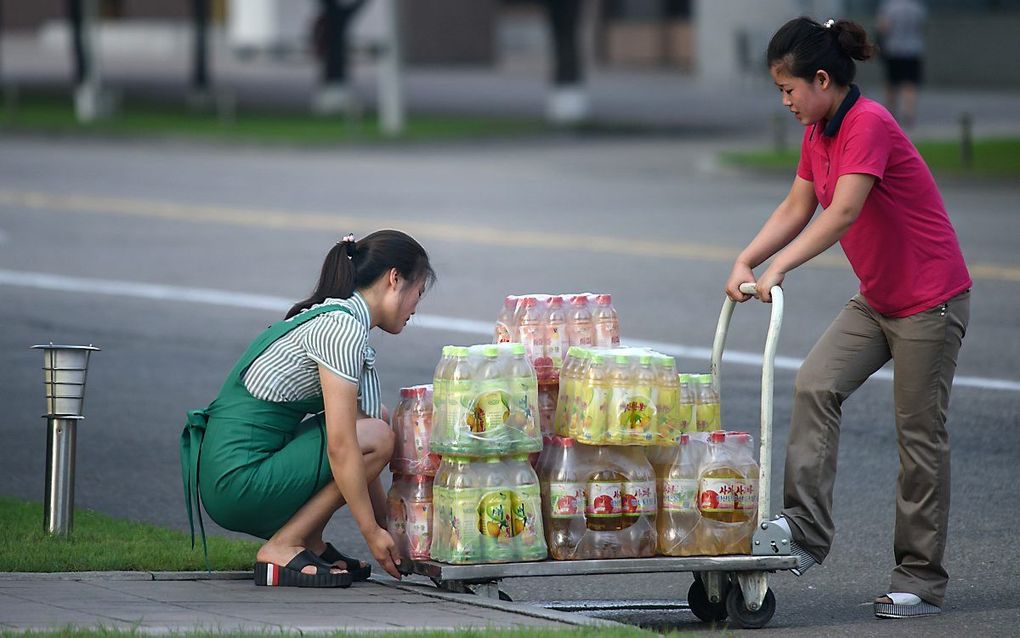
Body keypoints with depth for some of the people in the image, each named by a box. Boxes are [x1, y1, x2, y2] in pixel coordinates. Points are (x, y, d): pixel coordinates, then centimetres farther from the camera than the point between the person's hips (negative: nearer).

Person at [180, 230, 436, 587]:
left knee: (373, 421, 15)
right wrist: (373, 533, -11)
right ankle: (281, 548, -8)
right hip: (241, 484, -10)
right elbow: (341, 447, -18)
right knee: (377, 437, -12)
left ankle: (310, 543, 11)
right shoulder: (343, 329, -13)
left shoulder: (326, 318, 18)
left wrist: (389, 526, 19)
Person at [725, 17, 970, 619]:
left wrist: (778, 269, -33)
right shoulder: (818, 133, 6)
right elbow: (796, 209, 10)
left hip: (931, 299, -9)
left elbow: (843, 213, -31)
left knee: (920, 433, -2)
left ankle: (922, 578, 6)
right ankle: (806, 528, -9)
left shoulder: (869, 124, -23)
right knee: (816, 384, -8)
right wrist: (746, 262, -3)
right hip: (876, 299, 9)